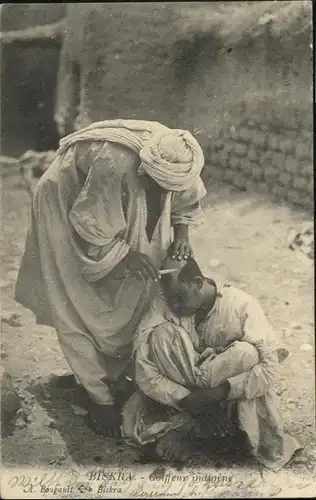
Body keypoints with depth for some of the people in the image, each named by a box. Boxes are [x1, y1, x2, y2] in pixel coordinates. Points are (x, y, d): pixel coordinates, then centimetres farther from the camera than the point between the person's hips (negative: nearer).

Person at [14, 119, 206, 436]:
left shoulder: (178, 158, -22)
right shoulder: (115, 163, -43)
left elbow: (187, 200, 0)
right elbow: (89, 225, -29)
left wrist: (181, 232, -15)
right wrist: (126, 255, -24)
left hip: (122, 209, 6)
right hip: (68, 206, -6)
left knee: (132, 294, 5)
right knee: (79, 308, -4)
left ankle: (116, 371, 24)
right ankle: (98, 396, 8)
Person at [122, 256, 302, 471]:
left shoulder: (241, 305, -18)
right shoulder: (162, 306, -15)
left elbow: (270, 367, -23)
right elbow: (145, 373, -19)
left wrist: (221, 391, -32)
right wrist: (185, 399, -29)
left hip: (231, 397, 0)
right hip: (182, 396, 1)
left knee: (248, 354, -31)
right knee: (160, 336, -23)